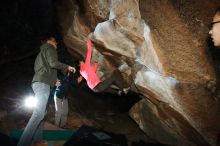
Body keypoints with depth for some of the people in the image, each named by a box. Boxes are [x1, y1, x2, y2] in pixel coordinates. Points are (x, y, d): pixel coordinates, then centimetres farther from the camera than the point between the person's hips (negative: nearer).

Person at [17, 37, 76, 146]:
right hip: (43, 83, -10)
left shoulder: (42, 51, 31)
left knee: (42, 112, 9)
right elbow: (53, 63, -13)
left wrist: (54, 80, 32)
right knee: (38, 113, -19)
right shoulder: (49, 47, 4)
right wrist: (68, 67, 0)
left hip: (38, 82, 11)